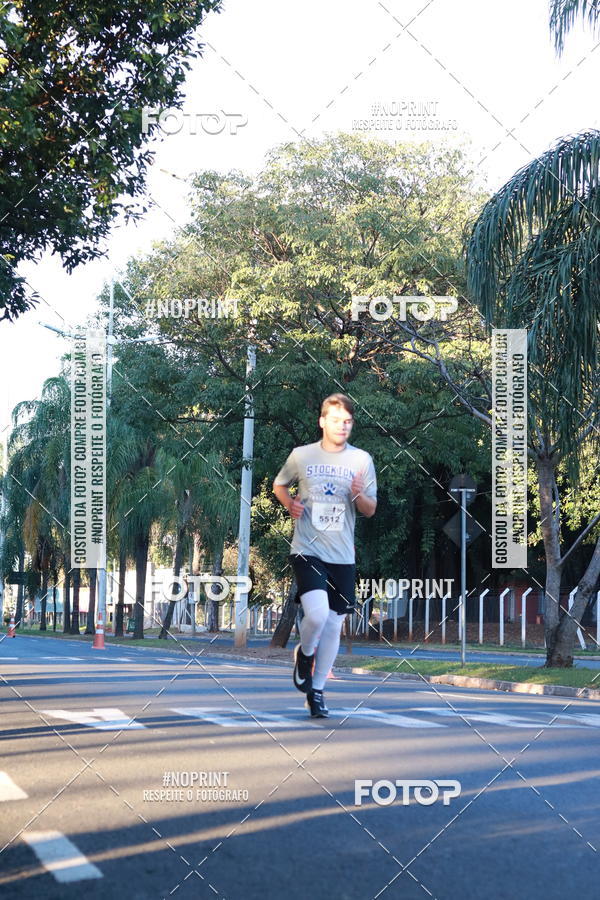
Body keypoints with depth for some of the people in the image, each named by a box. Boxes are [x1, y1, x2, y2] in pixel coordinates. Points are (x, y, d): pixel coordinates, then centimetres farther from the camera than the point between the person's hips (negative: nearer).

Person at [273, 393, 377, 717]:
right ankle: (304, 654, 13)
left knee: (333, 624, 5)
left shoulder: (361, 459, 3)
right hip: (307, 551, -2)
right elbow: (279, 485, 18)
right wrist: (290, 504, -3)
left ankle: (316, 690, 22)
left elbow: (370, 511, 7)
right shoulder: (301, 455, 1)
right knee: (317, 614, -21)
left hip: (342, 556, 2)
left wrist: (358, 495, -15)